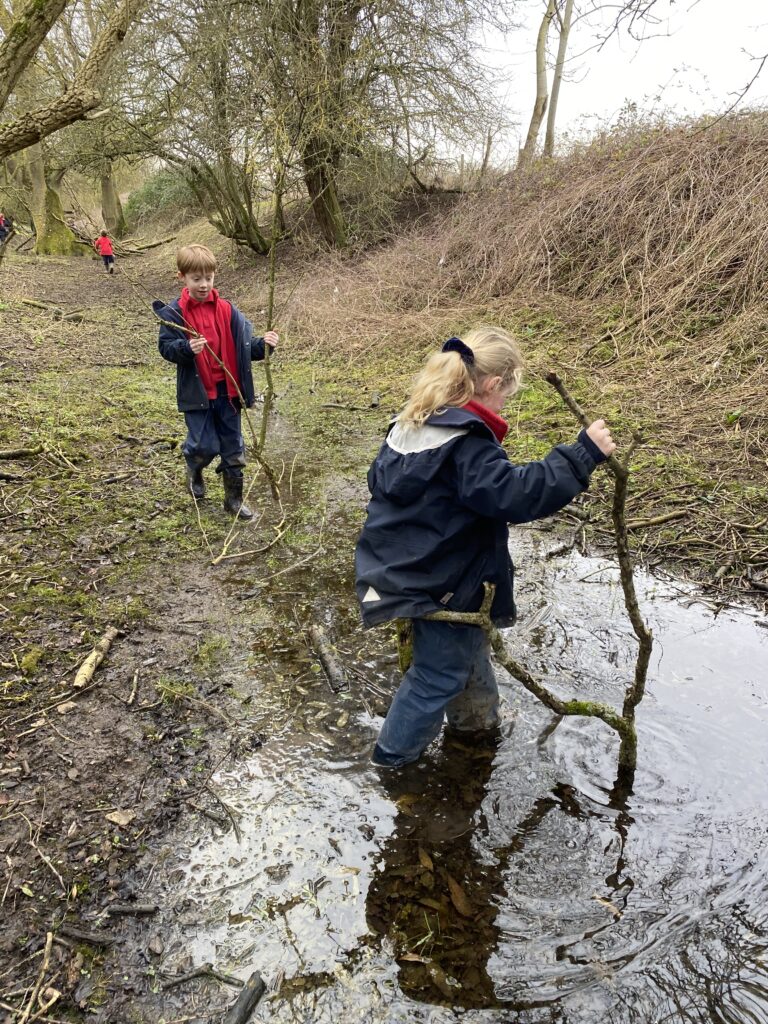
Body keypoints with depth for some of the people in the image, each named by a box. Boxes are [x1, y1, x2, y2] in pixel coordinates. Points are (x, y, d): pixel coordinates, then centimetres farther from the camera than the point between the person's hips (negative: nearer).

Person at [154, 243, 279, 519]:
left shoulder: (227, 310, 2)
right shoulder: (174, 313, -6)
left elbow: (244, 346, 2)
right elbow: (166, 348, -9)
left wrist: (263, 344, -18)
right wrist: (187, 348, -29)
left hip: (228, 391, 3)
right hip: (196, 391, -3)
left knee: (233, 448, 9)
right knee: (205, 446, -3)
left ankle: (234, 499, 24)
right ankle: (194, 471, 33)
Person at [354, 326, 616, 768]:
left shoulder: (412, 423, 3)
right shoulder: (467, 445, -27)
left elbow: (380, 480, 15)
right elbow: (518, 493, -36)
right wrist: (583, 453, -31)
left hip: (400, 567, 9)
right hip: (440, 583, -9)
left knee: (468, 645, 29)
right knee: (440, 671, 12)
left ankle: (477, 718, 50)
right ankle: (395, 754, 29)